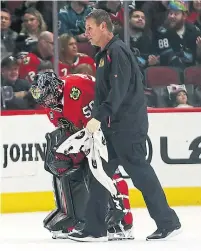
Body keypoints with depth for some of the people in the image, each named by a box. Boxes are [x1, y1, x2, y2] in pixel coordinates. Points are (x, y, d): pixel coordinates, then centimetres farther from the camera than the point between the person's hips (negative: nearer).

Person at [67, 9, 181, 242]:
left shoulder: (117, 52, -14)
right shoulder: (104, 55, 17)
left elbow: (118, 90, -23)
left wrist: (99, 117, -28)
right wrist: (97, 118, 20)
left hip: (128, 126, -10)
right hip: (112, 126, 10)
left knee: (140, 173, -7)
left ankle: (168, 222, 0)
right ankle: (95, 229, 9)